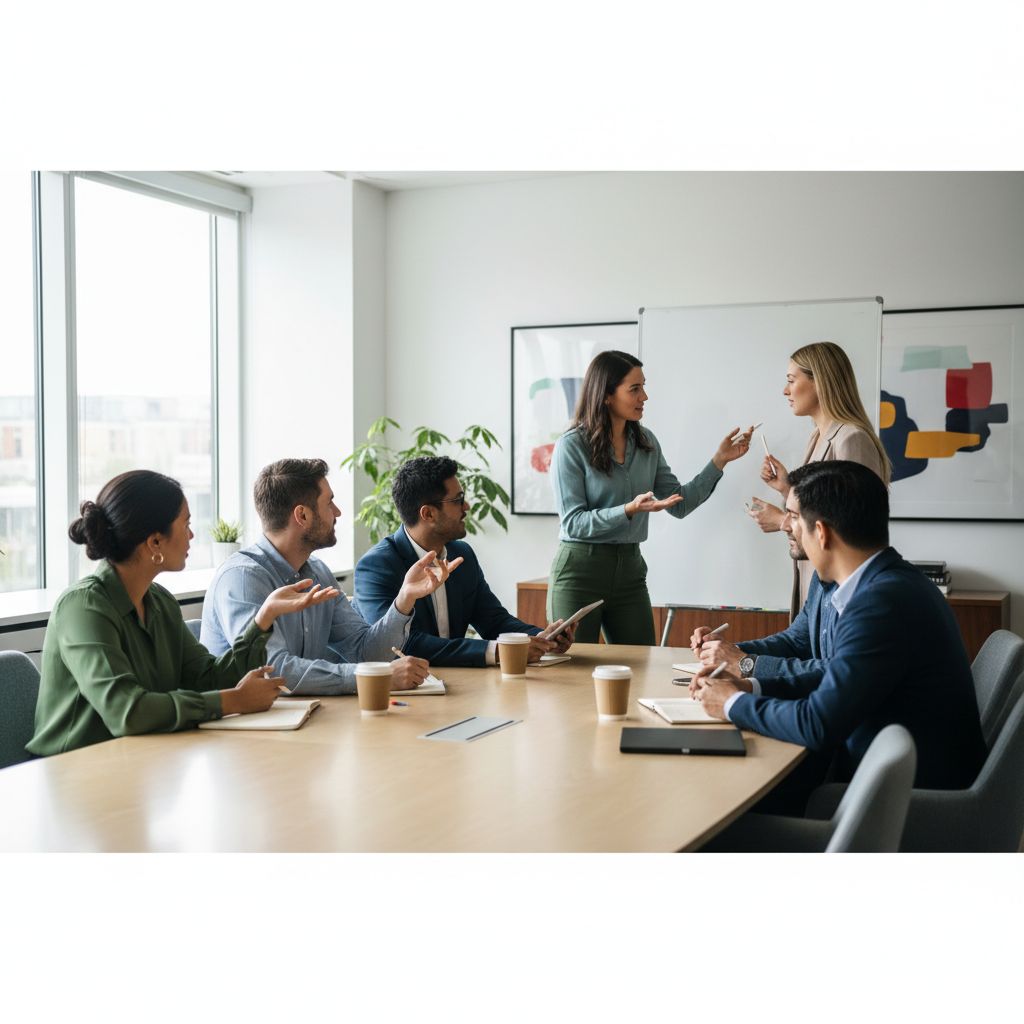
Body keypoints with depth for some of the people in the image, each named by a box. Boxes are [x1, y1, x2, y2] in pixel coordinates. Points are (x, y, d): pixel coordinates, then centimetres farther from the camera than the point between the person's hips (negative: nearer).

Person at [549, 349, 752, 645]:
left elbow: (680, 504, 8)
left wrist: (719, 460, 0)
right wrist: (630, 510, -27)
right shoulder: (572, 446, -10)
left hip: (630, 569, 5)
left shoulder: (646, 443, 7)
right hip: (580, 569, -5)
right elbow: (573, 522, -14)